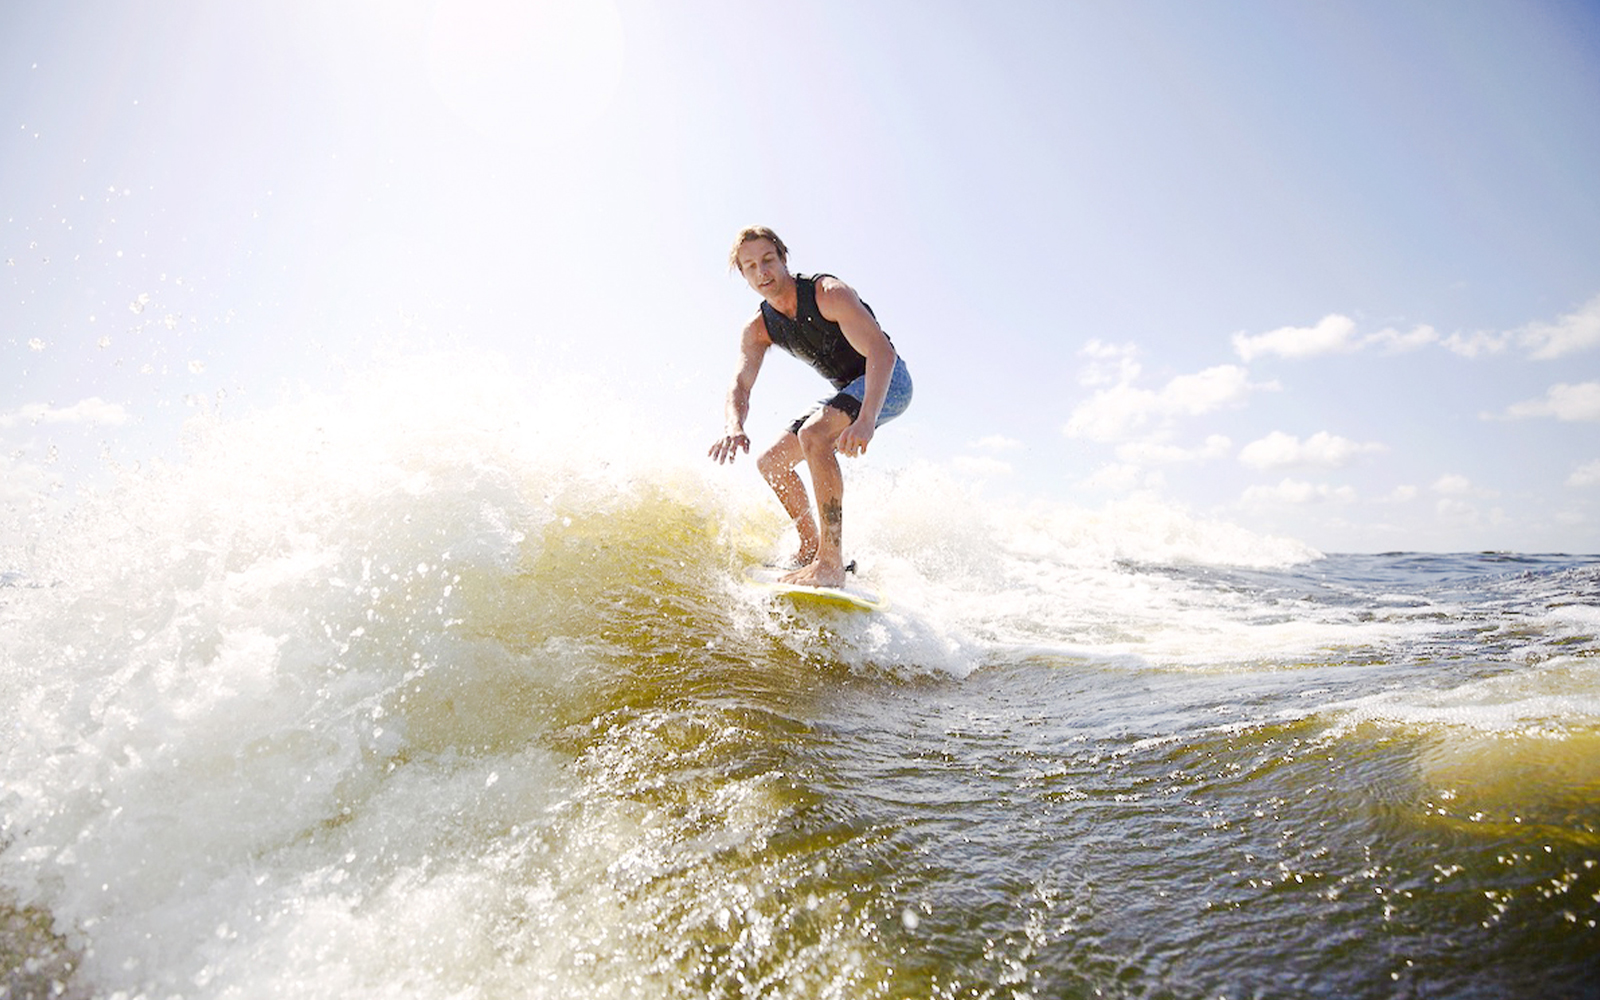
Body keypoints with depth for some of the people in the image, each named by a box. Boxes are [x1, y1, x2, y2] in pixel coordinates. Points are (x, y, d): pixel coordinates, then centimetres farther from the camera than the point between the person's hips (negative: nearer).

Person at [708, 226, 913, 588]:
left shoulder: (829, 293, -24)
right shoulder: (758, 330, -3)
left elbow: (882, 353, -33)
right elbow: (740, 384, -14)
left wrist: (866, 421, -48)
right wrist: (734, 427, -39)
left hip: (887, 381, -8)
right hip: (849, 393, 8)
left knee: (813, 433, -34)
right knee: (771, 462, 5)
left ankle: (831, 564, -35)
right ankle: (810, 548, 18)